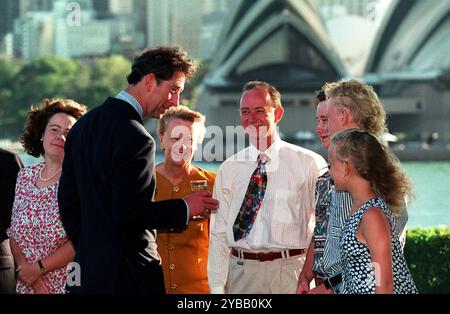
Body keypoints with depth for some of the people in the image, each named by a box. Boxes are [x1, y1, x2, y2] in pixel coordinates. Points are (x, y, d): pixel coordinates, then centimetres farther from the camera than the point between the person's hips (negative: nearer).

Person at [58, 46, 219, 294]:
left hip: (88, 269, 9)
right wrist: (184, 208, -9)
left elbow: (67, 199, 14)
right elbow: (128, 211, -21)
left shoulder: (83, 125, 11)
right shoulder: (135, 138, -17)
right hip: (127, 274, -9)